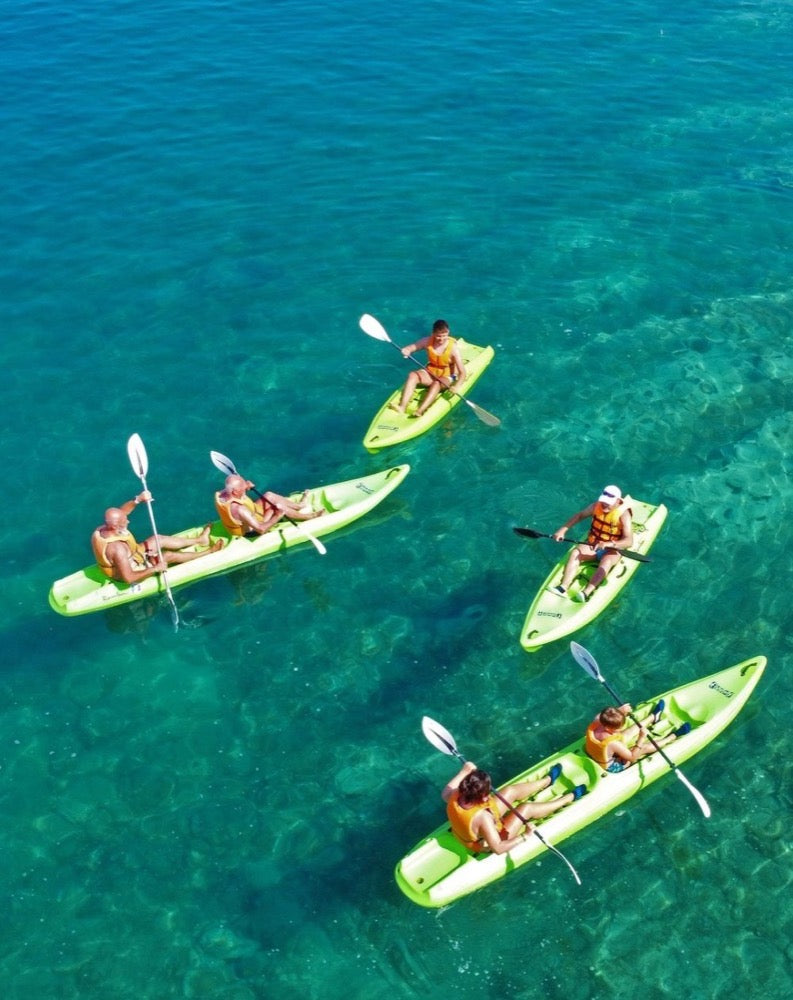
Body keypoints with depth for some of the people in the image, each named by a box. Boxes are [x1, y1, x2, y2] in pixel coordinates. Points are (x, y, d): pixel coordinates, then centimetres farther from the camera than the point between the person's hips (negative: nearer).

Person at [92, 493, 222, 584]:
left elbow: (121, 512, -4)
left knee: (159, 539, 12)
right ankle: (209, 551, 20)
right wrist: (155, 569, -30)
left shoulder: (101, 529, -19)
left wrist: (137, 499, -21)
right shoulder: (117, 548, -43)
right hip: (132, 570, -8)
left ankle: (199, 540, 28)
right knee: (170, 555, 0)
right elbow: (128, 578, -39)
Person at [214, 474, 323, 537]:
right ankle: (310, 516, 11)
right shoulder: (239, 509, -43)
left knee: (269, 496, 4)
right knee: (279, 507, -12)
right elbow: (261, 529, -38)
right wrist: (278, 516, -28)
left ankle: (299, 505, 24)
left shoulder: (221, 494, -19)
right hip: (251, 531, -8)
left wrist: (245, 486, -11)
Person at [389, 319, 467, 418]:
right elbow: (411, 347, -3)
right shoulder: (428, 341, -9)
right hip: (430, 372, 4)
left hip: (447, 377, -4)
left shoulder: (453, 348, -19)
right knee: (412, 375, -24)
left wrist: (456, 387, -38)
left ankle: (420, 411, -55)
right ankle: (402, 406, -38)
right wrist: (406, 350, -30)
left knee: (436, 384, -36)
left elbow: (463, 373, -21)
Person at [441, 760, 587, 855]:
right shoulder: (482, 818, -45)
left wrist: (463, 772, 1)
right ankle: (568, 799, 22)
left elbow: (445, 792, -2)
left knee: (511, 791, 9)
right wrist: (524, 836, -34)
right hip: (487, 844, -6)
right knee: (526, 809, -2)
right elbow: (498, 848, -41)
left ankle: (547, 780, 36)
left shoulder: (455, 797, -27)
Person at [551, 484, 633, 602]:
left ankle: (586, 593, -53)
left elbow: (629, 541, -27)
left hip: (612, 550, -4)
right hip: (592, 546, 4)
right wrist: (563, 529, 1)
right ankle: (563, 588, -38)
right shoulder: (597, 506, -5)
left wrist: (608, 544, -42)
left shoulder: (623, 515, -19)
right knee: (575, 552, -24)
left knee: (606, 561, -37)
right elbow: (580, 515, 12)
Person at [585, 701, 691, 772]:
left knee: (630, 731, 16)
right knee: (644, 747, 2)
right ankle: (673, 736, 26)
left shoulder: (594, 724, -27)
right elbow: (632, 757, -28)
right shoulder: (613, 744, -44)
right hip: (614, 767, -6)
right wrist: (641, 738, -34)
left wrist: (620, 710, -17)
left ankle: (653, 717, 42)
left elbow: (600, 716, -1)